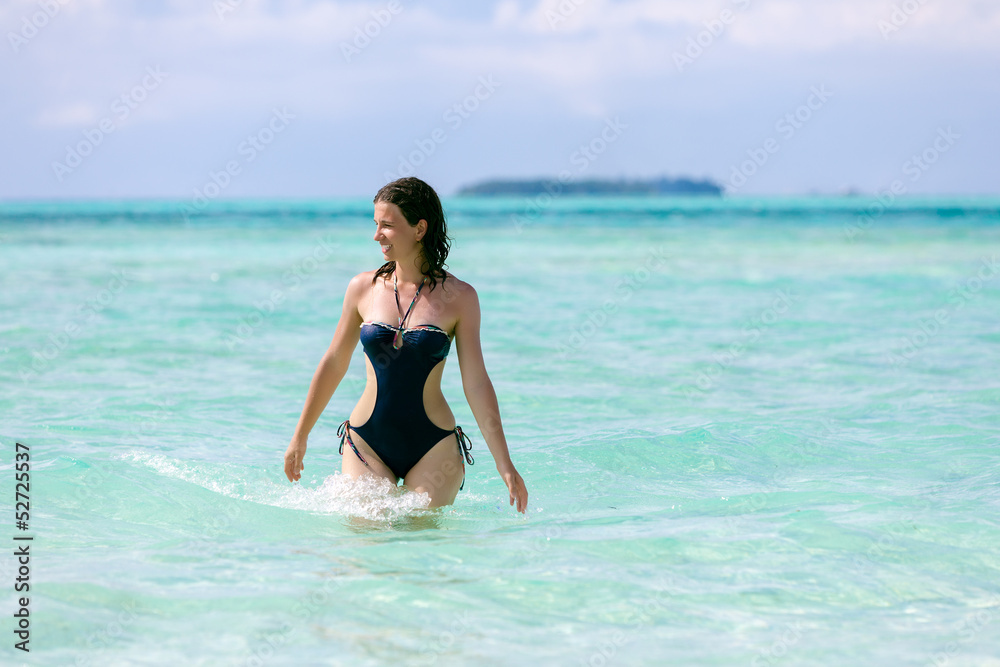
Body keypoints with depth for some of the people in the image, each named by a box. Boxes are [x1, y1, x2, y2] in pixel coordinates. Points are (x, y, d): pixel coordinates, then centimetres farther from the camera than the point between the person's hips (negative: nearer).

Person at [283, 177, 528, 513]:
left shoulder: (458, 297, -3)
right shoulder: (363, 288, 2)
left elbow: (477, 384, -4)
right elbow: (334, 363, 13)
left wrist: (504, 464, -9)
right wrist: (300, 436, 18)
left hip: (432, 448, -1)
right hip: (366, 443, 1)